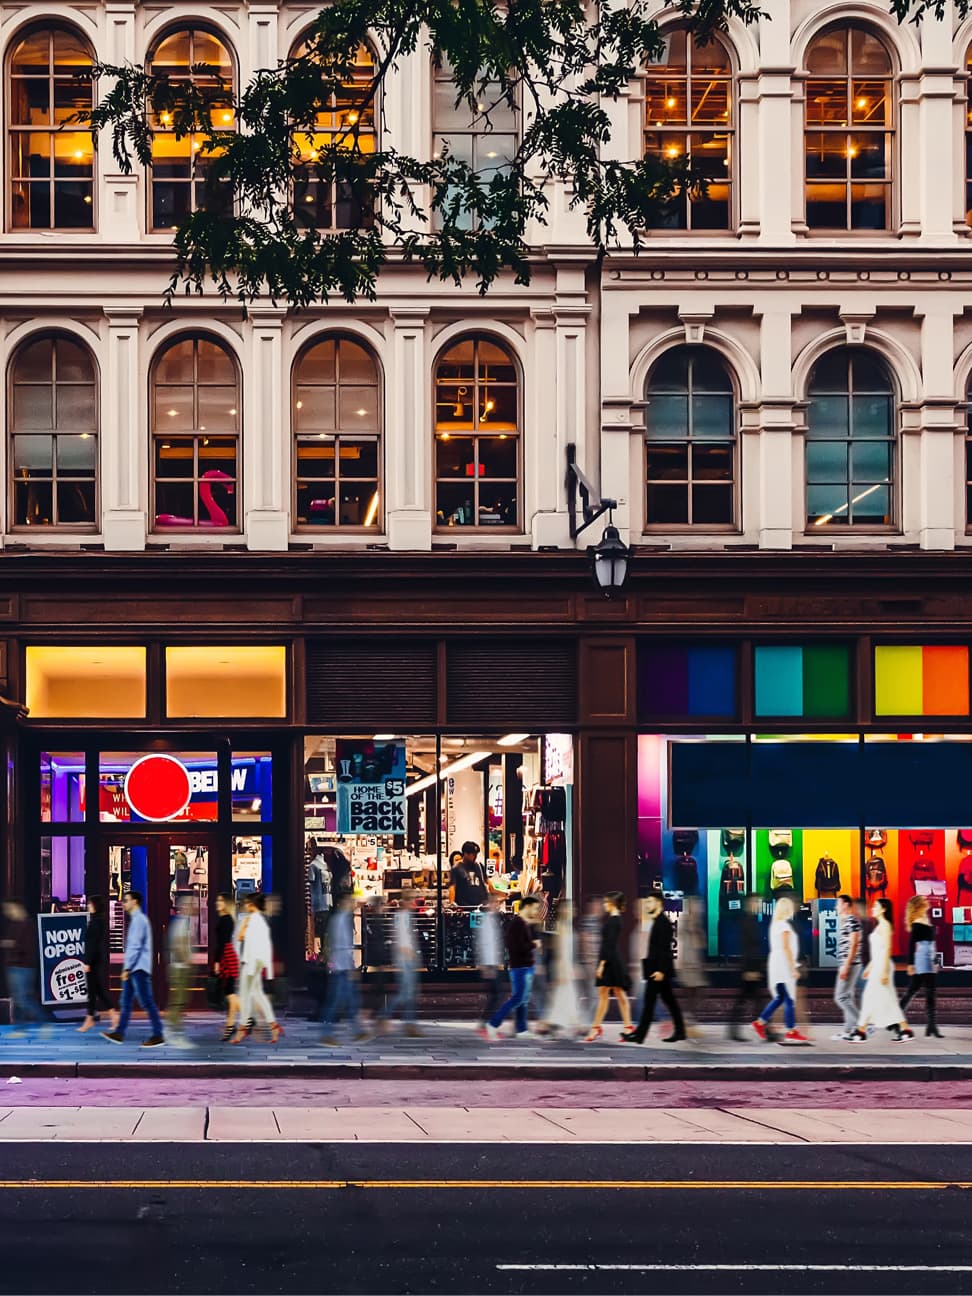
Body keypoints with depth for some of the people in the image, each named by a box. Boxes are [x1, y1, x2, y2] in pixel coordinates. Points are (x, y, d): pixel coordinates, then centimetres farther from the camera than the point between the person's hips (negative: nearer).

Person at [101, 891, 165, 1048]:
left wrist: (127, 968, -19)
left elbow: (135, 946, -19)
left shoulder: (139, 920, -14)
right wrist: (127, 968, 21)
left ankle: (158, 1035, -7)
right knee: (126, 1001, 10)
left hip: (139, 969, -10)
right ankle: (119, 1033, 12)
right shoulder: (135, 919, 17)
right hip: (133, 969, 10)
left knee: (147, 1002, -8)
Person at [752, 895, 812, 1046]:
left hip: (776, 965, 10)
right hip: (783, 967, -10)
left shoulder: (775, 925, 15)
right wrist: (793, 968, -17)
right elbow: (786, 948, -18)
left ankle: (760, 1022, 12)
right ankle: (791, 1032, -3)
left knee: (780, 998, 14)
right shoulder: (784, 926, -13)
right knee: (789, 999, -5)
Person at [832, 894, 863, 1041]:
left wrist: (846, 966, -22)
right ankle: (849, 1030, 9)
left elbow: (854, 944, -19)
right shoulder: (844, 921, 16)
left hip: (850, 964, -10)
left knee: (841, 997, -11)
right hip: (846, 965, 10)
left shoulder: (852, 920, -13)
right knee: (849, 998, 9)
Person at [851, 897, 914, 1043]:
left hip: (882, 966, -10)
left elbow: (887, 949, -17)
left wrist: (884, 971, -20)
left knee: (870, 998, -6)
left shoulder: (885, 926, -11)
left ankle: (861, 1031, -3)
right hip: (877, 966, 10)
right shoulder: (880, 926, 17)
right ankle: (905, 1030, 7)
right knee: (888, 1001, 8)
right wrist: (870, 967, 24)